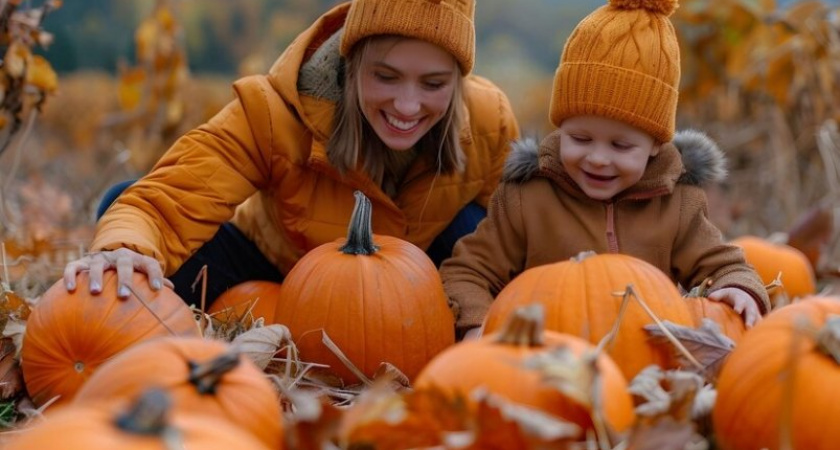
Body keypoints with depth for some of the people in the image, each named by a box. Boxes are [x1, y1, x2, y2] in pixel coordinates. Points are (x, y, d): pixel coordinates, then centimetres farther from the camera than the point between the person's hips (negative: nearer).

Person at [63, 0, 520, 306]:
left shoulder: (488, 123, -26)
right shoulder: (276, 112, -35)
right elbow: (164, 205, -43)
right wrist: (124, 246, -65)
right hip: (272, 267, -1)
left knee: (469, 226, -28)